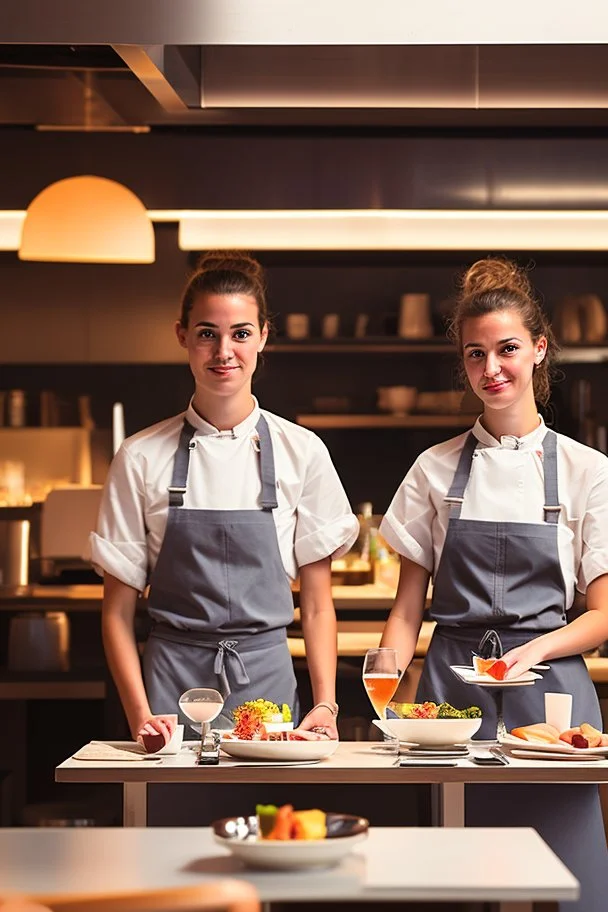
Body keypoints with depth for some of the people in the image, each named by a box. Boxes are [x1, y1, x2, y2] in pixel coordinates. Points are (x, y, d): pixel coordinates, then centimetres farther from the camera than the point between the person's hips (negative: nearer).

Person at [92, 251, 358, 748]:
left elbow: (316, 603, 4)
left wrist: (326, 706, -8)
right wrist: (140, 715, -10)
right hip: (172, 680, 0)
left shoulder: (301, 451, 1)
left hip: (267, 677, 1)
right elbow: (119, 610, 2)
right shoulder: (141, 458, 0)